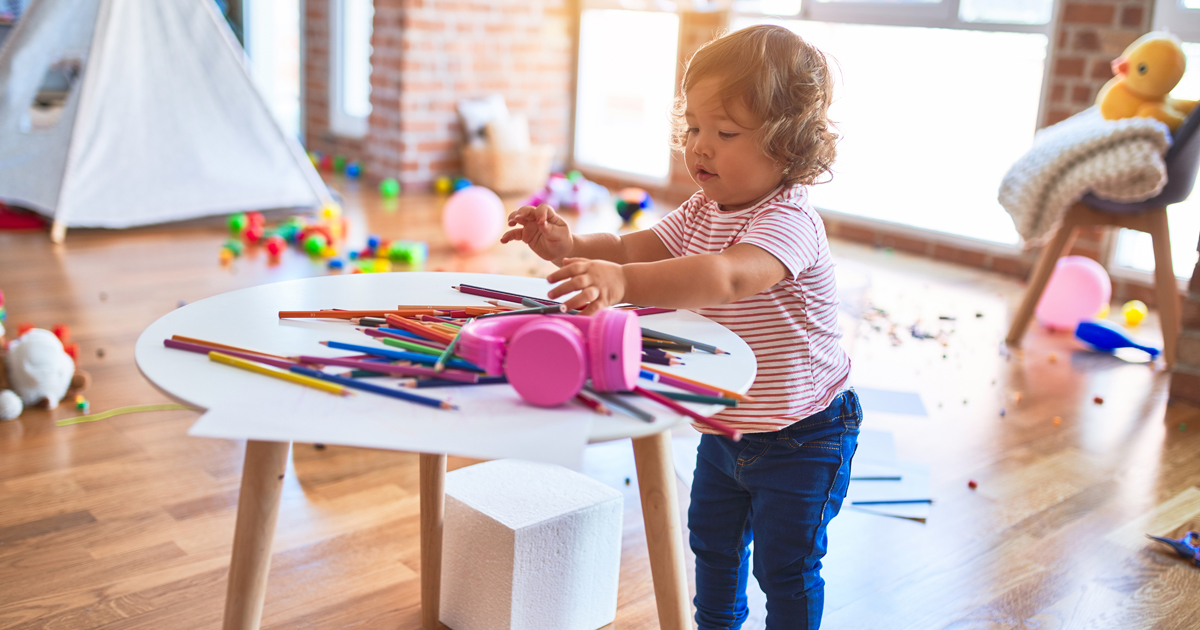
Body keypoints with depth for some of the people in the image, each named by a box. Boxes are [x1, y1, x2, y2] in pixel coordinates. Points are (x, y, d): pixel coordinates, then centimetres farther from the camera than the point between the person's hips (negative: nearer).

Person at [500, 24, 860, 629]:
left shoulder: (789, 221, -30)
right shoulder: (701, 211, -1)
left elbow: (728, 277, -49)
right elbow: (635, 248, 0)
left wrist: (624, 282, -62)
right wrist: (569, 247, -21)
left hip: (798, 437, -8)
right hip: (724, 426, 8)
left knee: (786, 566, 6)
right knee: (712, 540, 25)